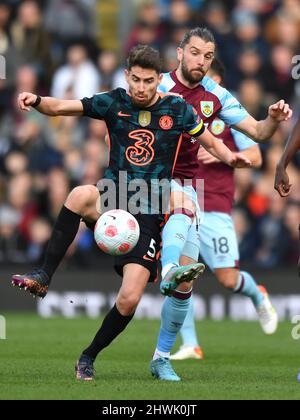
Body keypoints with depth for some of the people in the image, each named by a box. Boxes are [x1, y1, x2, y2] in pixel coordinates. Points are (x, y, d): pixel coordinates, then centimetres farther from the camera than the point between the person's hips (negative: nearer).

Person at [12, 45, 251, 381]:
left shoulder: (178, 110, 1)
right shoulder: (114, 103, 1)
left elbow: (212, 144, 11)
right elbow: (60, 107, -3)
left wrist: (231, 158, -11)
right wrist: (36, 101, -25)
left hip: (149, 213, 0)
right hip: (112, 198, 0)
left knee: (129, 299, -11)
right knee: (81, 195, -38)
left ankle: (89, 357, 14)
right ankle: (43, 277, -31)